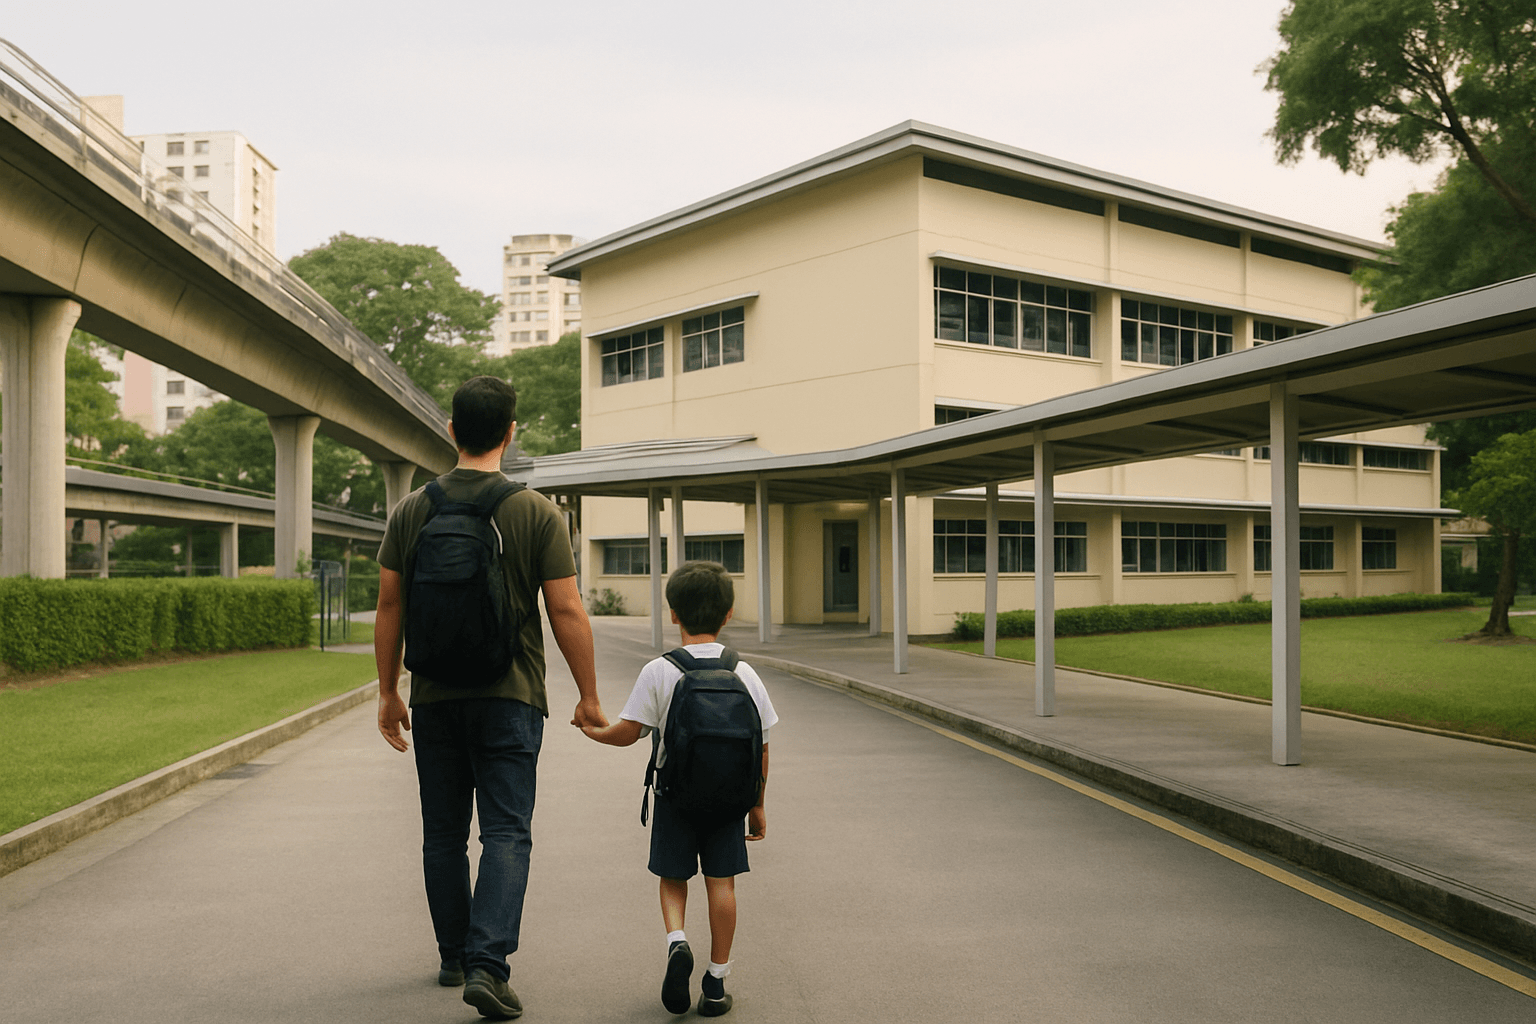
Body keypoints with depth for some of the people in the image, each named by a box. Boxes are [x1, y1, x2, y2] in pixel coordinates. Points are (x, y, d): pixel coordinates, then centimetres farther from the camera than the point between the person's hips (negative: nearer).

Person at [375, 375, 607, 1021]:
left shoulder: (411, 511, 1)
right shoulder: (536, 513, -7)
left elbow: (389, 609, 3)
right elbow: (567, 611, -9)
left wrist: (389, 693, 12)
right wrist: (589, 696, 0)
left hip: (434, 698, 3)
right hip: (509, 699, -3)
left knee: (444, 835, 14)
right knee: (506, 833, 0)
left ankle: (453, 956, 26)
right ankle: (486, 963, -13)